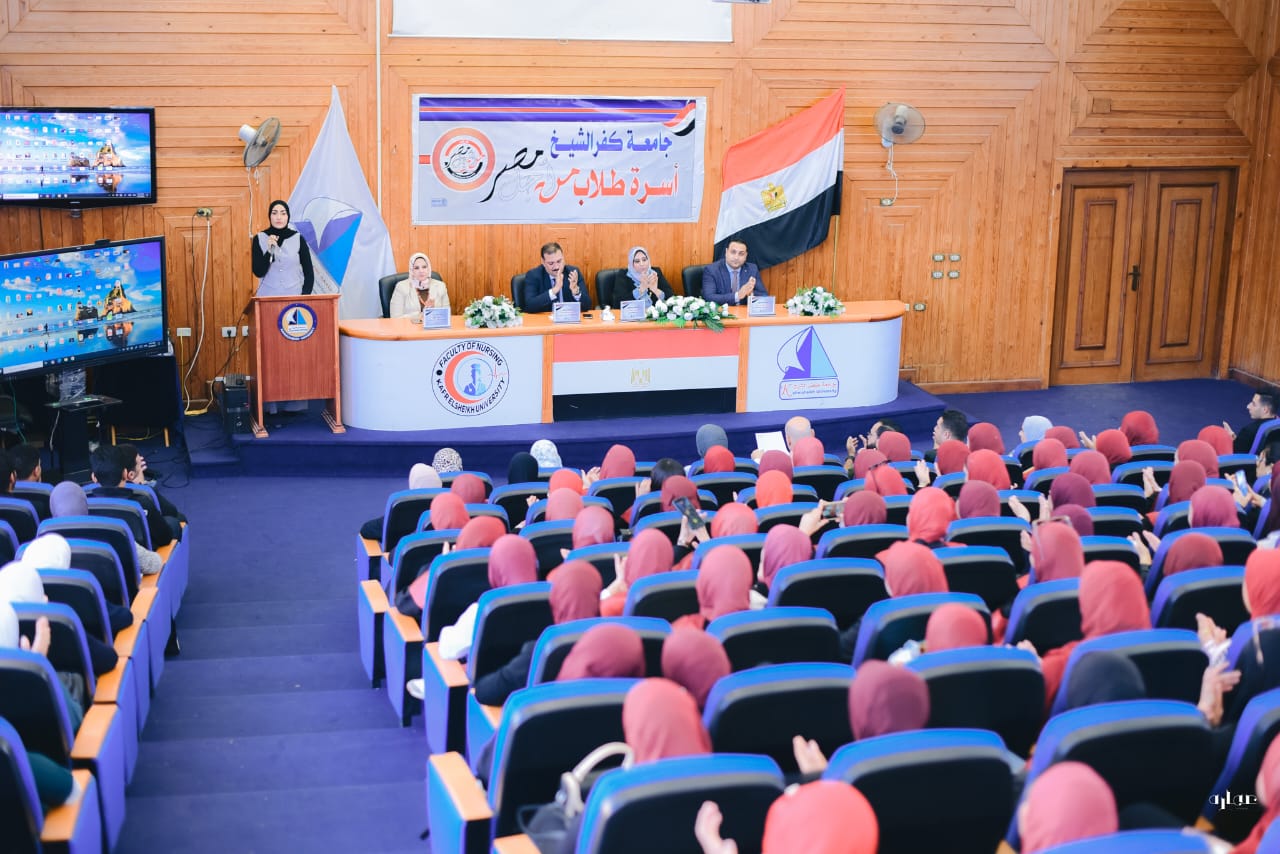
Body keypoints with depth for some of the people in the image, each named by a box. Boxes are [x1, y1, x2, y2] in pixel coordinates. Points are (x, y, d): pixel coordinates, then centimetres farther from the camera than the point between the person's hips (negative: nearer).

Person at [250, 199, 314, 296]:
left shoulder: (298, 239, 1)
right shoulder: (259, 238, 1)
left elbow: (309, 273, 2)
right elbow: (258, 272, -6)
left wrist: (303, 299, -8)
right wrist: (269, 251, -18)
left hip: (294, 297, 0)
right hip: (267, 297, 0)